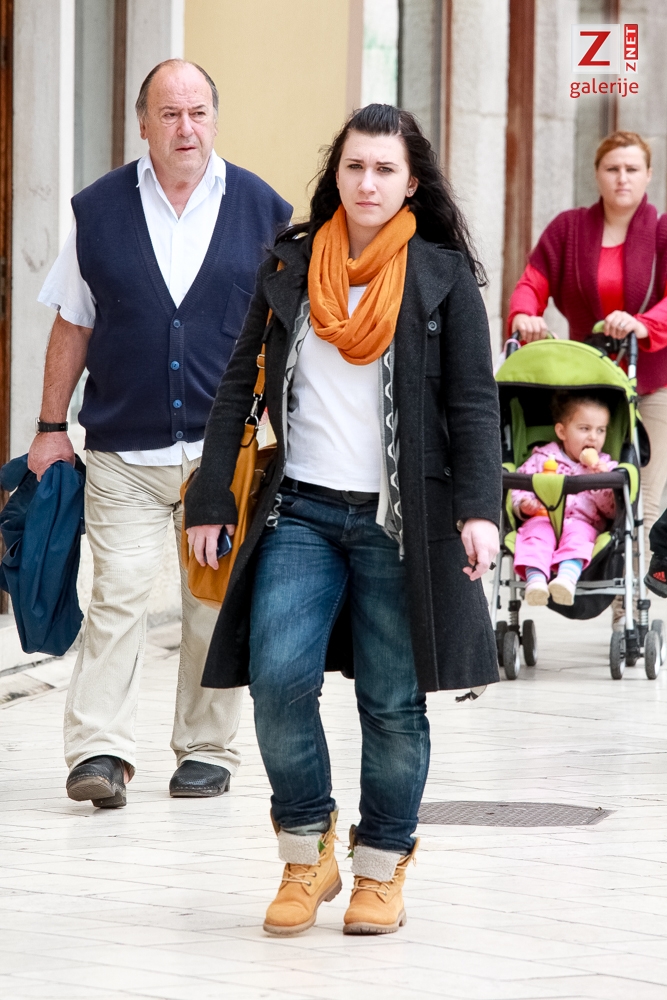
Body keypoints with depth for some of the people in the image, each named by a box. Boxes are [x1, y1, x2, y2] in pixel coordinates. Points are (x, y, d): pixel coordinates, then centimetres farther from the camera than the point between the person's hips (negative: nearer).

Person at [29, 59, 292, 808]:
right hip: (124, 449, 0)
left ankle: (207, 751, 15)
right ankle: (100, 750, -12)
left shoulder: (262, 211, 4)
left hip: (228, 450, 0)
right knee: (118, 593, -10)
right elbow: (72, 325, 10)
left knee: (215, 604, 5)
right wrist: (51, 428, 7)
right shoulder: (98, 210, 5)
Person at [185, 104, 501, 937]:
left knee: (392, 702, 1)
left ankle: (381, 870, 17)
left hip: (400, 518, -1)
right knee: (278, 676, -14)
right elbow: (238, 388, 12)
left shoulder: (442, 274, 2)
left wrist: (479, 508, -14)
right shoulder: (289, 267, 8)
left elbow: (474, 401, -1)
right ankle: (305, 854, 4)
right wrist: (210, 501, 7)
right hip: (302, 513, 2)